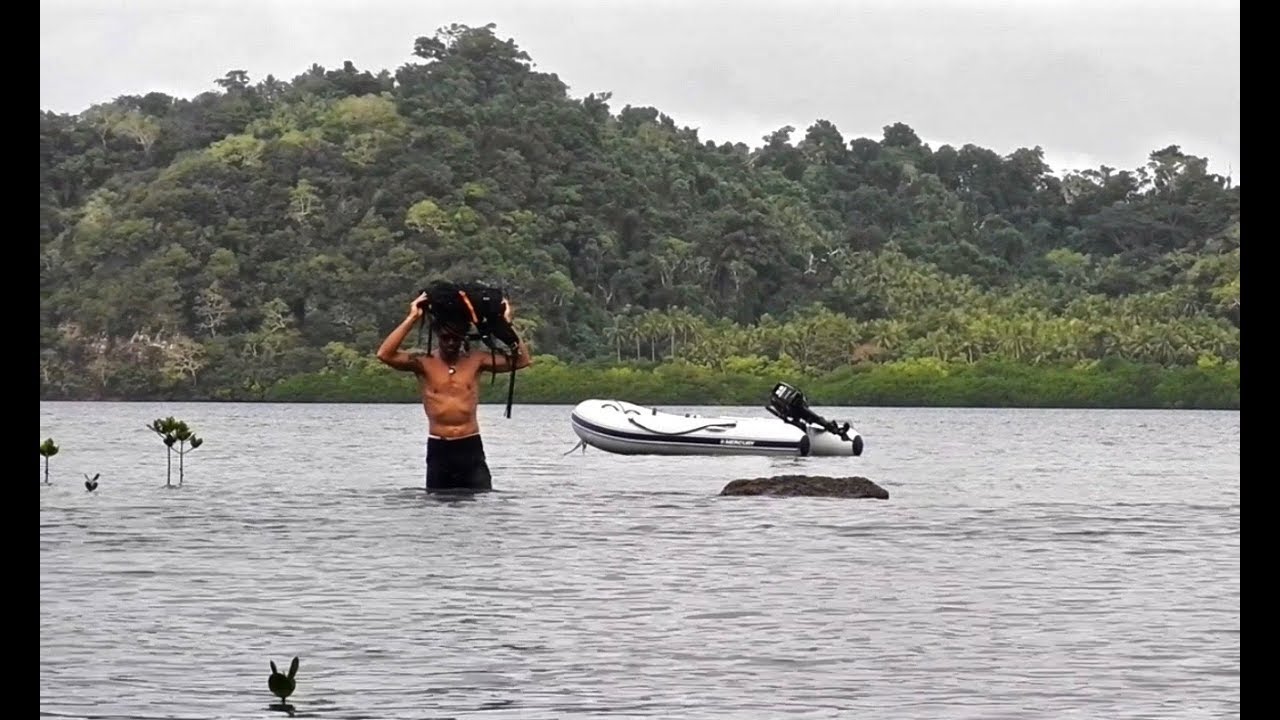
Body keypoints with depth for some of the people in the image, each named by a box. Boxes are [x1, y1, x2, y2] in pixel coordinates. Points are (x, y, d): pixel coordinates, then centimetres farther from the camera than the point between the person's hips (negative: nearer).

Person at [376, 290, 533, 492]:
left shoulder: (476, 361, 3)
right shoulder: (424, 363, -1)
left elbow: (523, 360, -3)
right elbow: (385, 354, -17)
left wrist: (506, 324, -9)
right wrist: (411, 319, -18)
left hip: (471, 446, 1)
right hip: (438, 448, 0)